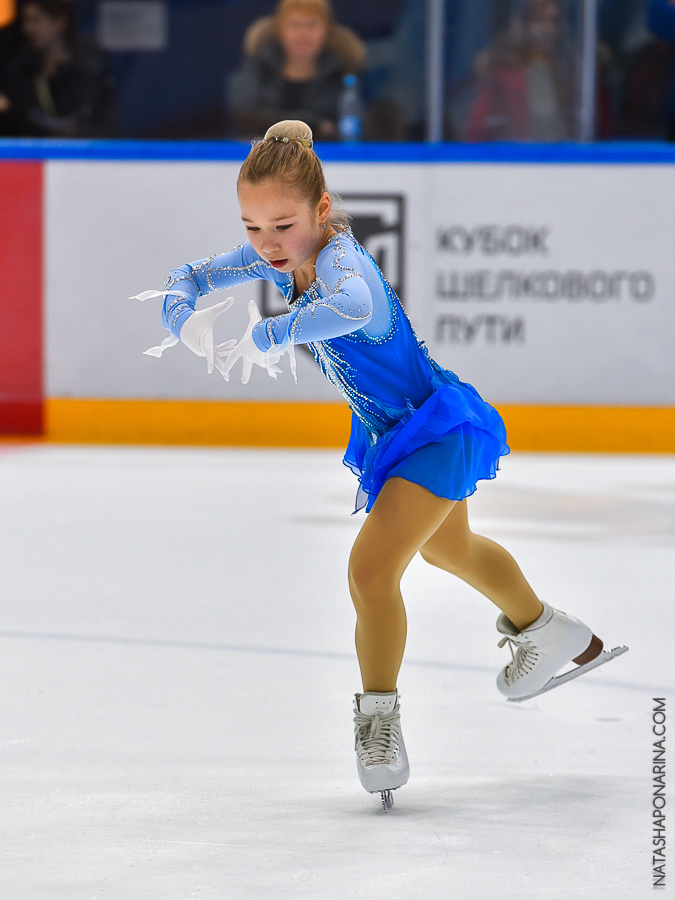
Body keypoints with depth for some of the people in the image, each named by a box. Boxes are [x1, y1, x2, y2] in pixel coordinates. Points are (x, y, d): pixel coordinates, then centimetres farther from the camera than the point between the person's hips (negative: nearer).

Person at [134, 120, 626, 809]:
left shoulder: (342, 258, -37)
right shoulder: (276, 256, -12)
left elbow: (351, 308, -62)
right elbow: (187, 280, -4)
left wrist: (260, 337, -60)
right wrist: (191, 324, -26)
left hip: (439, 429, -10)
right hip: (390, 434, 10)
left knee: (371, 568, -20)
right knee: (448, 548, 31)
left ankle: (378, 716, 2)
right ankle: (549, 632, 56)